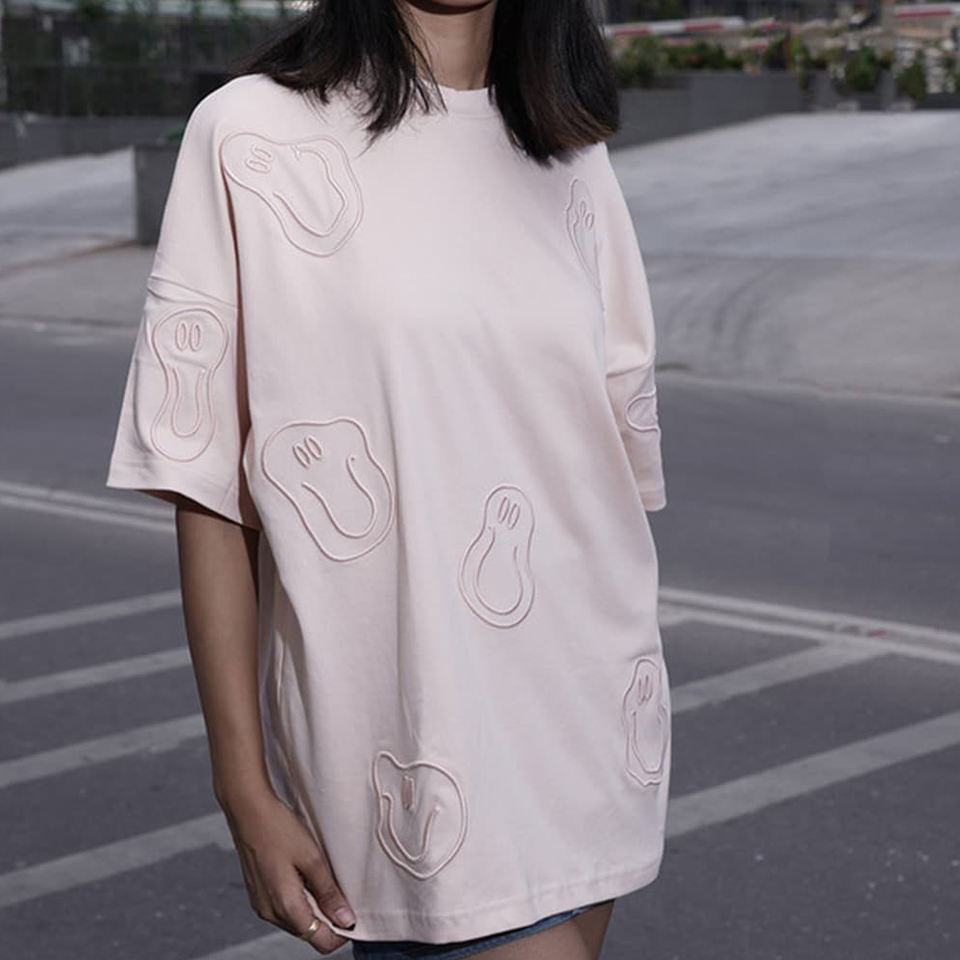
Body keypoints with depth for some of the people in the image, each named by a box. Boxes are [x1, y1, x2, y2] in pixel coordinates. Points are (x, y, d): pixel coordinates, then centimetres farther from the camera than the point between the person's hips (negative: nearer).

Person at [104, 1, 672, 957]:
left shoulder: (570, 155, 9)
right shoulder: (249, 133, -6)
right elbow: (205, 484, -7)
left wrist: (630, 711, 15)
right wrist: (246, 789, -8)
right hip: (412, 734, -5)